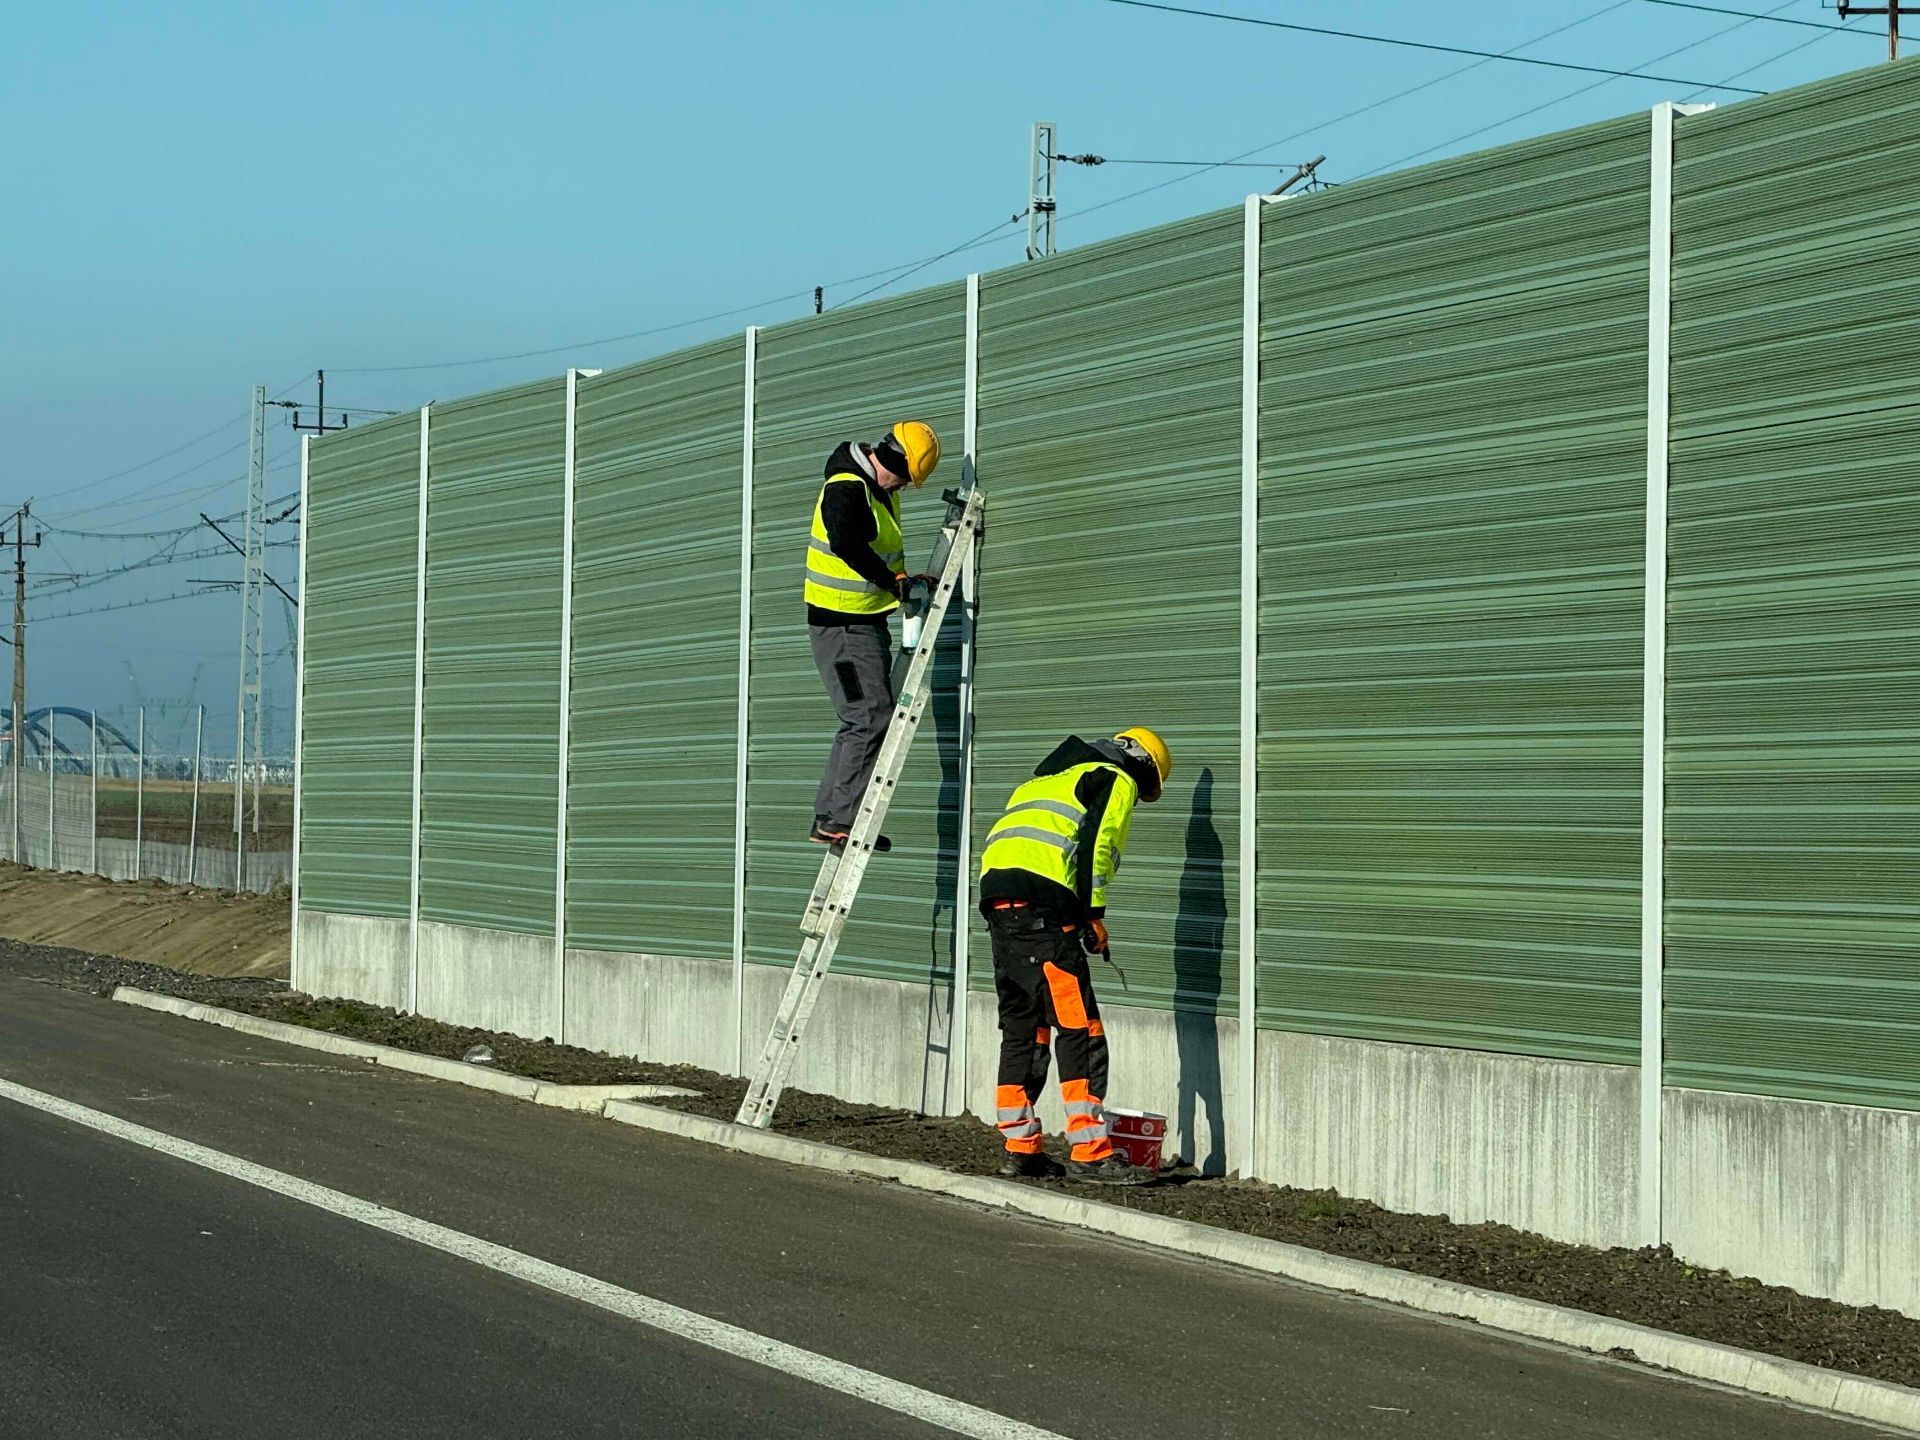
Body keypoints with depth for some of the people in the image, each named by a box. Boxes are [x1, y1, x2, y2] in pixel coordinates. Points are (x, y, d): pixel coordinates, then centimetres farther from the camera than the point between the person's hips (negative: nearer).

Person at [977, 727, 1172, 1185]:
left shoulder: (1051, 777, 34)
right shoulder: (1116, 781, 9)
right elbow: (1095, 842, -8)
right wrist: (1093, 915, -8)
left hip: (996, 895, 9)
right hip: (1041, 898, -9)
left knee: (1022, 1027, 15)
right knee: (1080, 1028, -8)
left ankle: (1021, 1147, 17)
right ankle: (1090, 1152, -11)